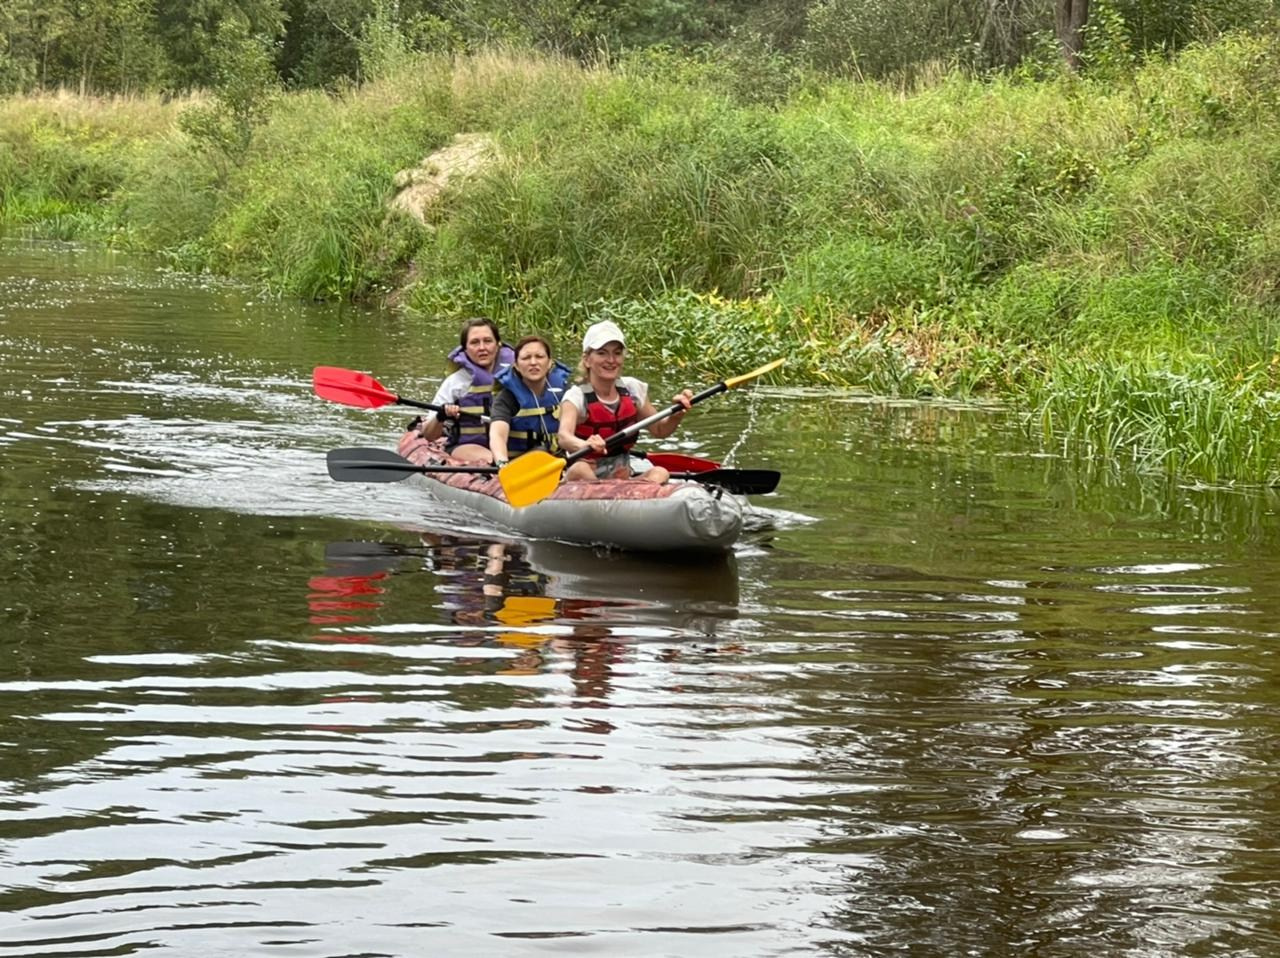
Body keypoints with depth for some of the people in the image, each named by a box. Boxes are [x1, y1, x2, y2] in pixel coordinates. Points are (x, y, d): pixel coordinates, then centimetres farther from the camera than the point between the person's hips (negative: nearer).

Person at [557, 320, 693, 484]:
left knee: (660, 474, -24)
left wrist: (678, 413, -6)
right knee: (580, 470, -40)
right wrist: (585, 444, -56)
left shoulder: (632, 390, 6)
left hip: (623, 474, 5)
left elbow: (659, 430, 17)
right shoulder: (576, 397, -11)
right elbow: (564, 436, -31)